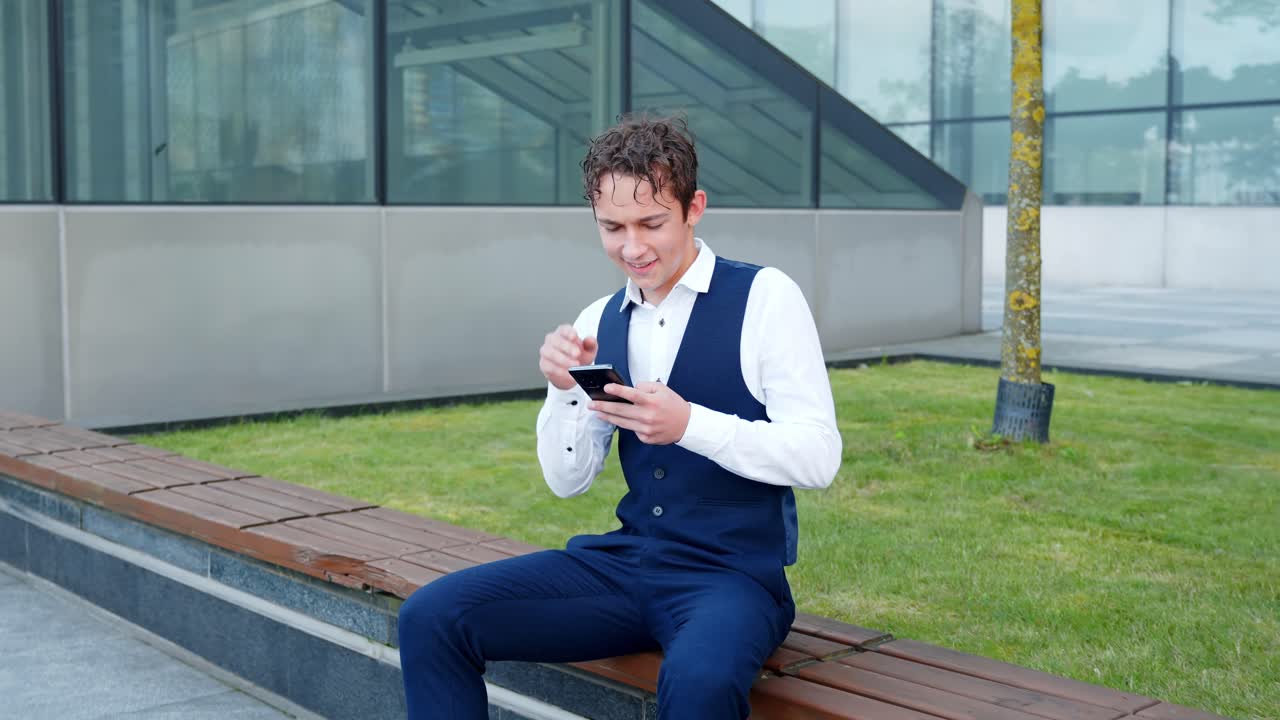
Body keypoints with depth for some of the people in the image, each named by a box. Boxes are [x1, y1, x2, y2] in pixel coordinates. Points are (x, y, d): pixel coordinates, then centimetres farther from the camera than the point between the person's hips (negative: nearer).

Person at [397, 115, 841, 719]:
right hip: (624, 562, 5)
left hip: (733, 572, -5)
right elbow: (566, 481, 9)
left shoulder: (766, 299, -6)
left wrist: (689, 424, -24)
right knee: (431, 618, -10)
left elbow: (819, 457, -11)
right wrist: (564, 390, -10)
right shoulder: (599, 322, 8)